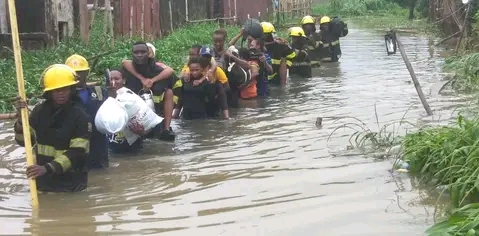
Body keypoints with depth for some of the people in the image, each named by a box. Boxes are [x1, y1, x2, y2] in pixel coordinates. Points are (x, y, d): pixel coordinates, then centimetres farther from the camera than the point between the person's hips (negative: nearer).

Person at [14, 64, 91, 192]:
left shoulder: (79, 115, -14)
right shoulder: (40, 111, -1)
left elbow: (77, 152, -20)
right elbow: (24, 141, 2)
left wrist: (48, 168, -30)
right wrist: (22, 118, -16)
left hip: (71, 183, -4)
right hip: (43, 180, 4)